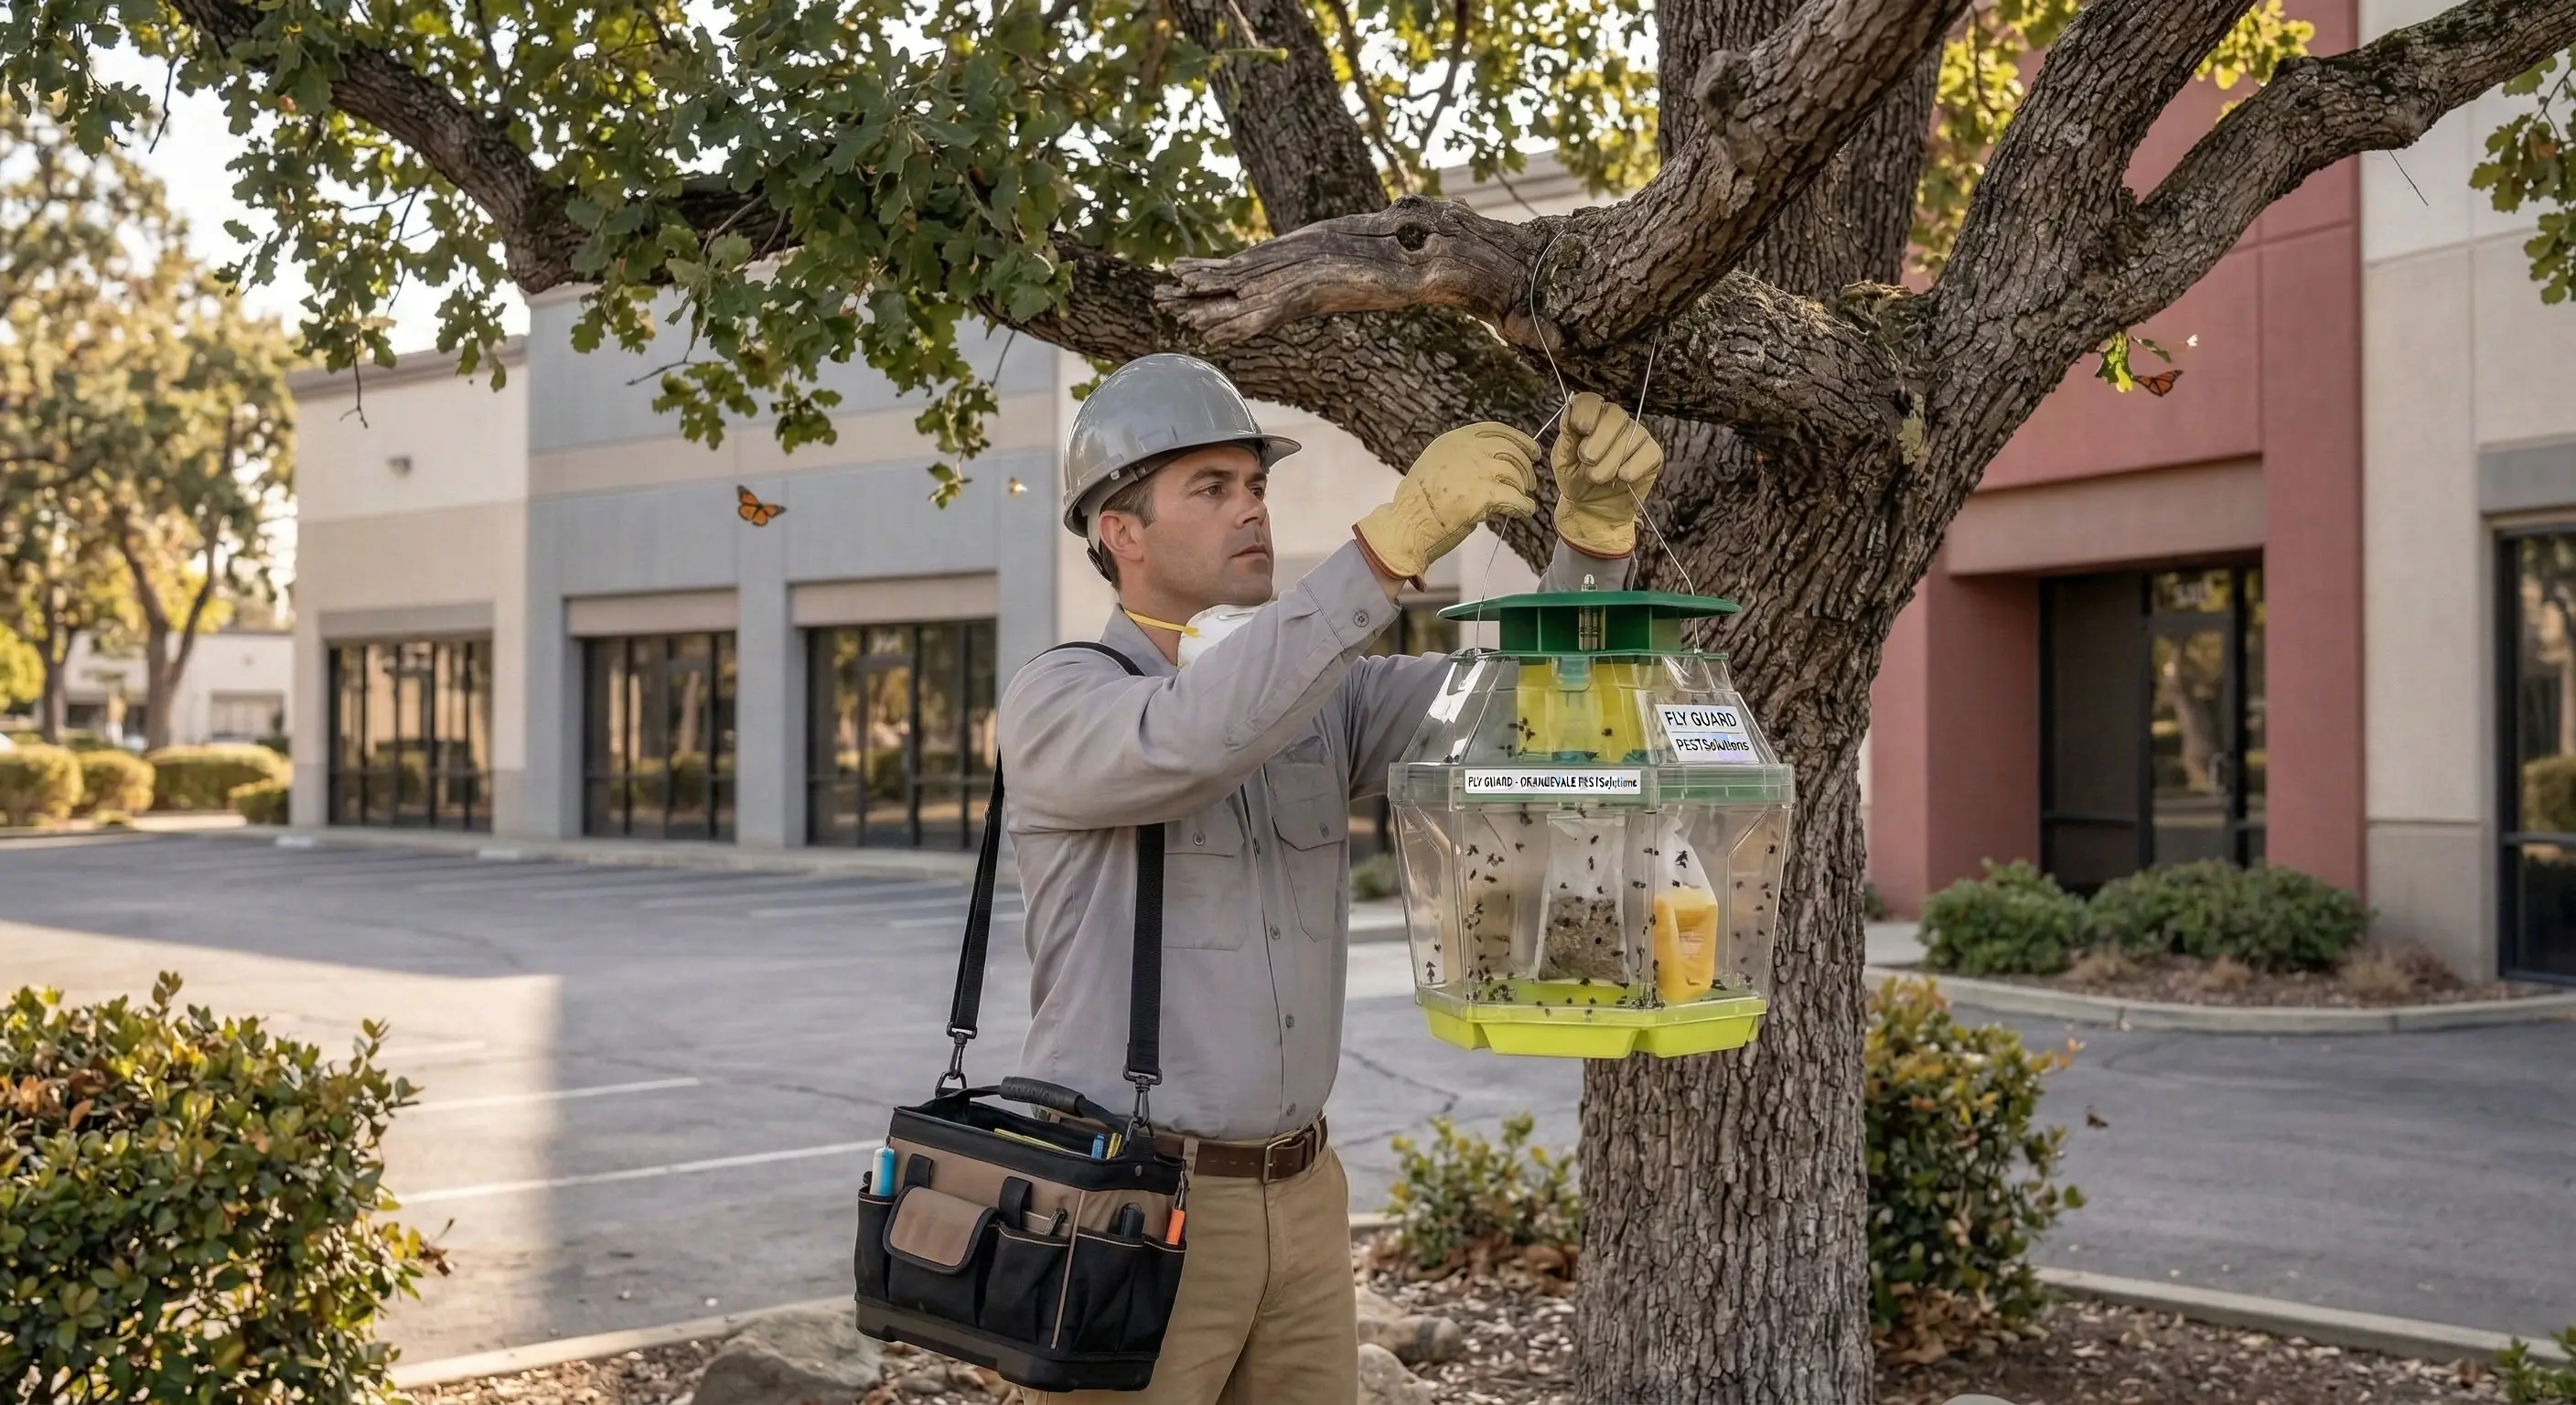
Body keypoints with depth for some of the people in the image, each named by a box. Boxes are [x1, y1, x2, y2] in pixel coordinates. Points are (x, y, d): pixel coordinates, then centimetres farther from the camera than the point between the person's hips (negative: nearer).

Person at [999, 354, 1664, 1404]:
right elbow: (1191, 744, -33)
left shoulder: (1321, 694, 9)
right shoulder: (1053, 703, -11)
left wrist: (1594, 530, -20)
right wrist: (1395, 540, -37)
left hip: (1298, 1199, 6)